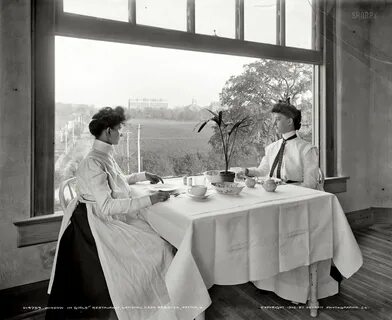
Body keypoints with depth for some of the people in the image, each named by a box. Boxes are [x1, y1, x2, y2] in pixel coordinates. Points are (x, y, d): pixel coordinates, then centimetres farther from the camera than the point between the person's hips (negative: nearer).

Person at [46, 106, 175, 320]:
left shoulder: (106, 156, 6)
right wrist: (148, 200, -29)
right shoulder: (93, 163, -22)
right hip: (100, 224, -9)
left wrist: (142, 176, 16)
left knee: (159, 242, 0)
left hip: (115, 219, 9)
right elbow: (107, 206, -28)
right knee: (155, 249, -12)